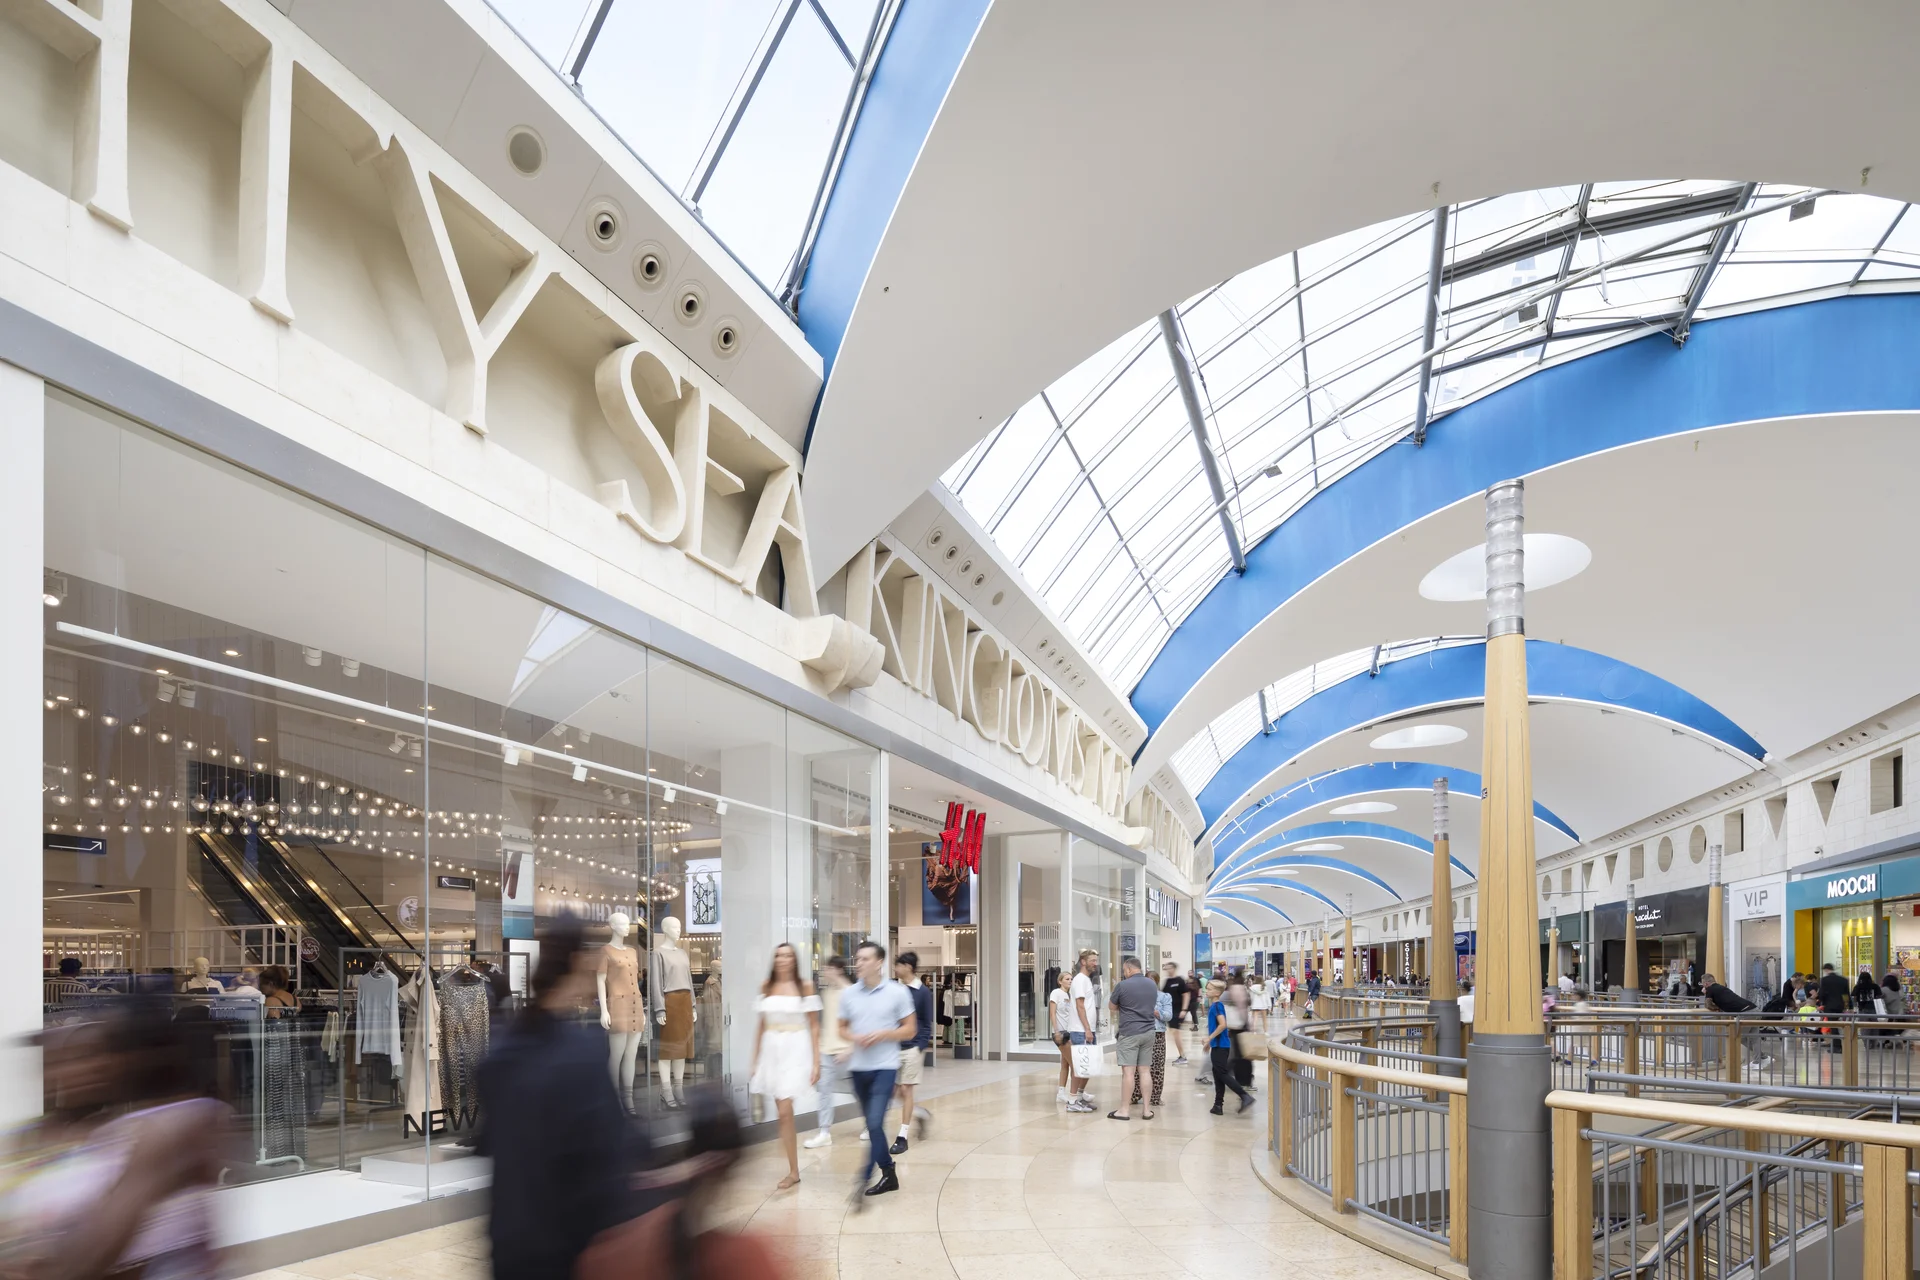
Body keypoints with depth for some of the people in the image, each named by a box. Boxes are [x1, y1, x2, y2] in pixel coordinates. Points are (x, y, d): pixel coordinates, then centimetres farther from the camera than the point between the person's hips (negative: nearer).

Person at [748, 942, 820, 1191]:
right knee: (783, 1112, 6)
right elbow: (761, 1026, 13)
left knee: (785, 1111, -12)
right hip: (771, 1050, 4)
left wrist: (816, 1062, -6)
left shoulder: (805, 986, -2)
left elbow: (814, 1027, -1)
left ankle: (793, 1171, -5)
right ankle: (793, 1170, 14)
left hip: (795, 1050, -4)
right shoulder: (766, 987, 8)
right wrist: (755, 1061, 12)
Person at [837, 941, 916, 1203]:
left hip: (885, 1066, -4)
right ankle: (889, 1175, 27)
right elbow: (842, 1028, 12)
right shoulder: (848, 994, 3)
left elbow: (909, 1030, -1)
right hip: (858, 1067, 4)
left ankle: (864, 1178, -13)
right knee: (872, 1124, 13)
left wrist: (881, 1035, -16)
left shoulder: (897, 992, -5)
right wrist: (855, 1038, -11)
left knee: (875, 1122, -16)